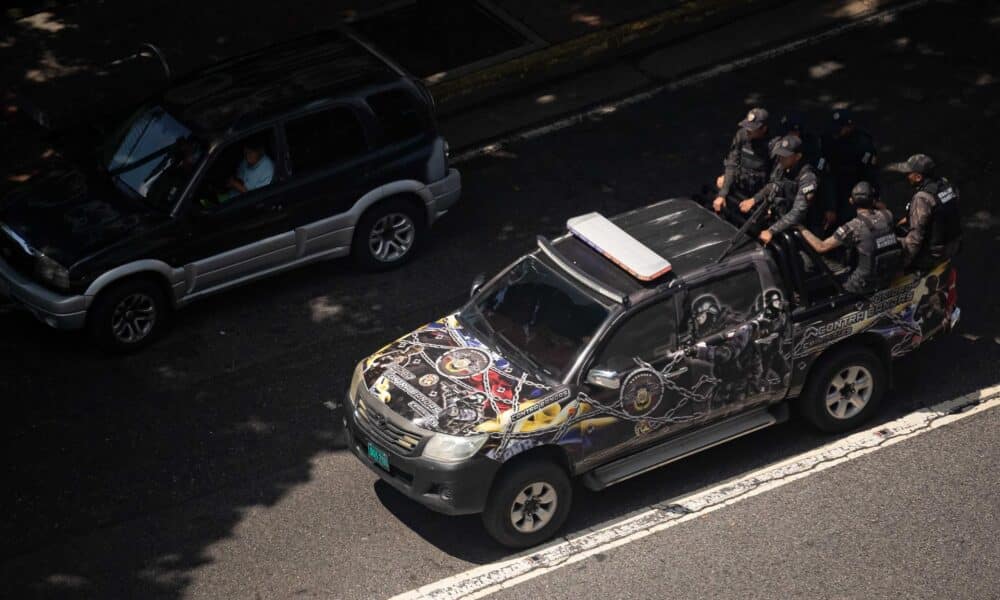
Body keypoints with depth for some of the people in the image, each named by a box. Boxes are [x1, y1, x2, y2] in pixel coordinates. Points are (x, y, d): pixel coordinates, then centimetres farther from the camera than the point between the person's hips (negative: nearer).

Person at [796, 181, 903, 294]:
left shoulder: (853, 227, -20)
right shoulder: (886, 216, -5)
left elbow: (821, 247, -14)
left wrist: (802, 229, -4)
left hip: (865, 285, -6)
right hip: (887, 279, 6)